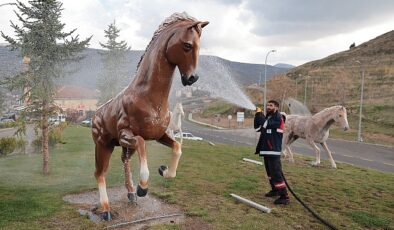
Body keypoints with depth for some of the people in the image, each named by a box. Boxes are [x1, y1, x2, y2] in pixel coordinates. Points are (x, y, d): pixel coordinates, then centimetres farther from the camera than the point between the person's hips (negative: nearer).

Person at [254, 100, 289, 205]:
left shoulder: (278, 118, -13)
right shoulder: (268, 117, 13)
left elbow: (265, 124, -27)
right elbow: (256, 126, 8)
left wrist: (259, 113, -14)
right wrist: (257, 115, -6)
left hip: (273, 150, -9)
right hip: (266, 149, 9)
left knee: (276, 173, -12)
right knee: (270, 172, 20)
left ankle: (285, 197, -8)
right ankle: (275, 190, 35)